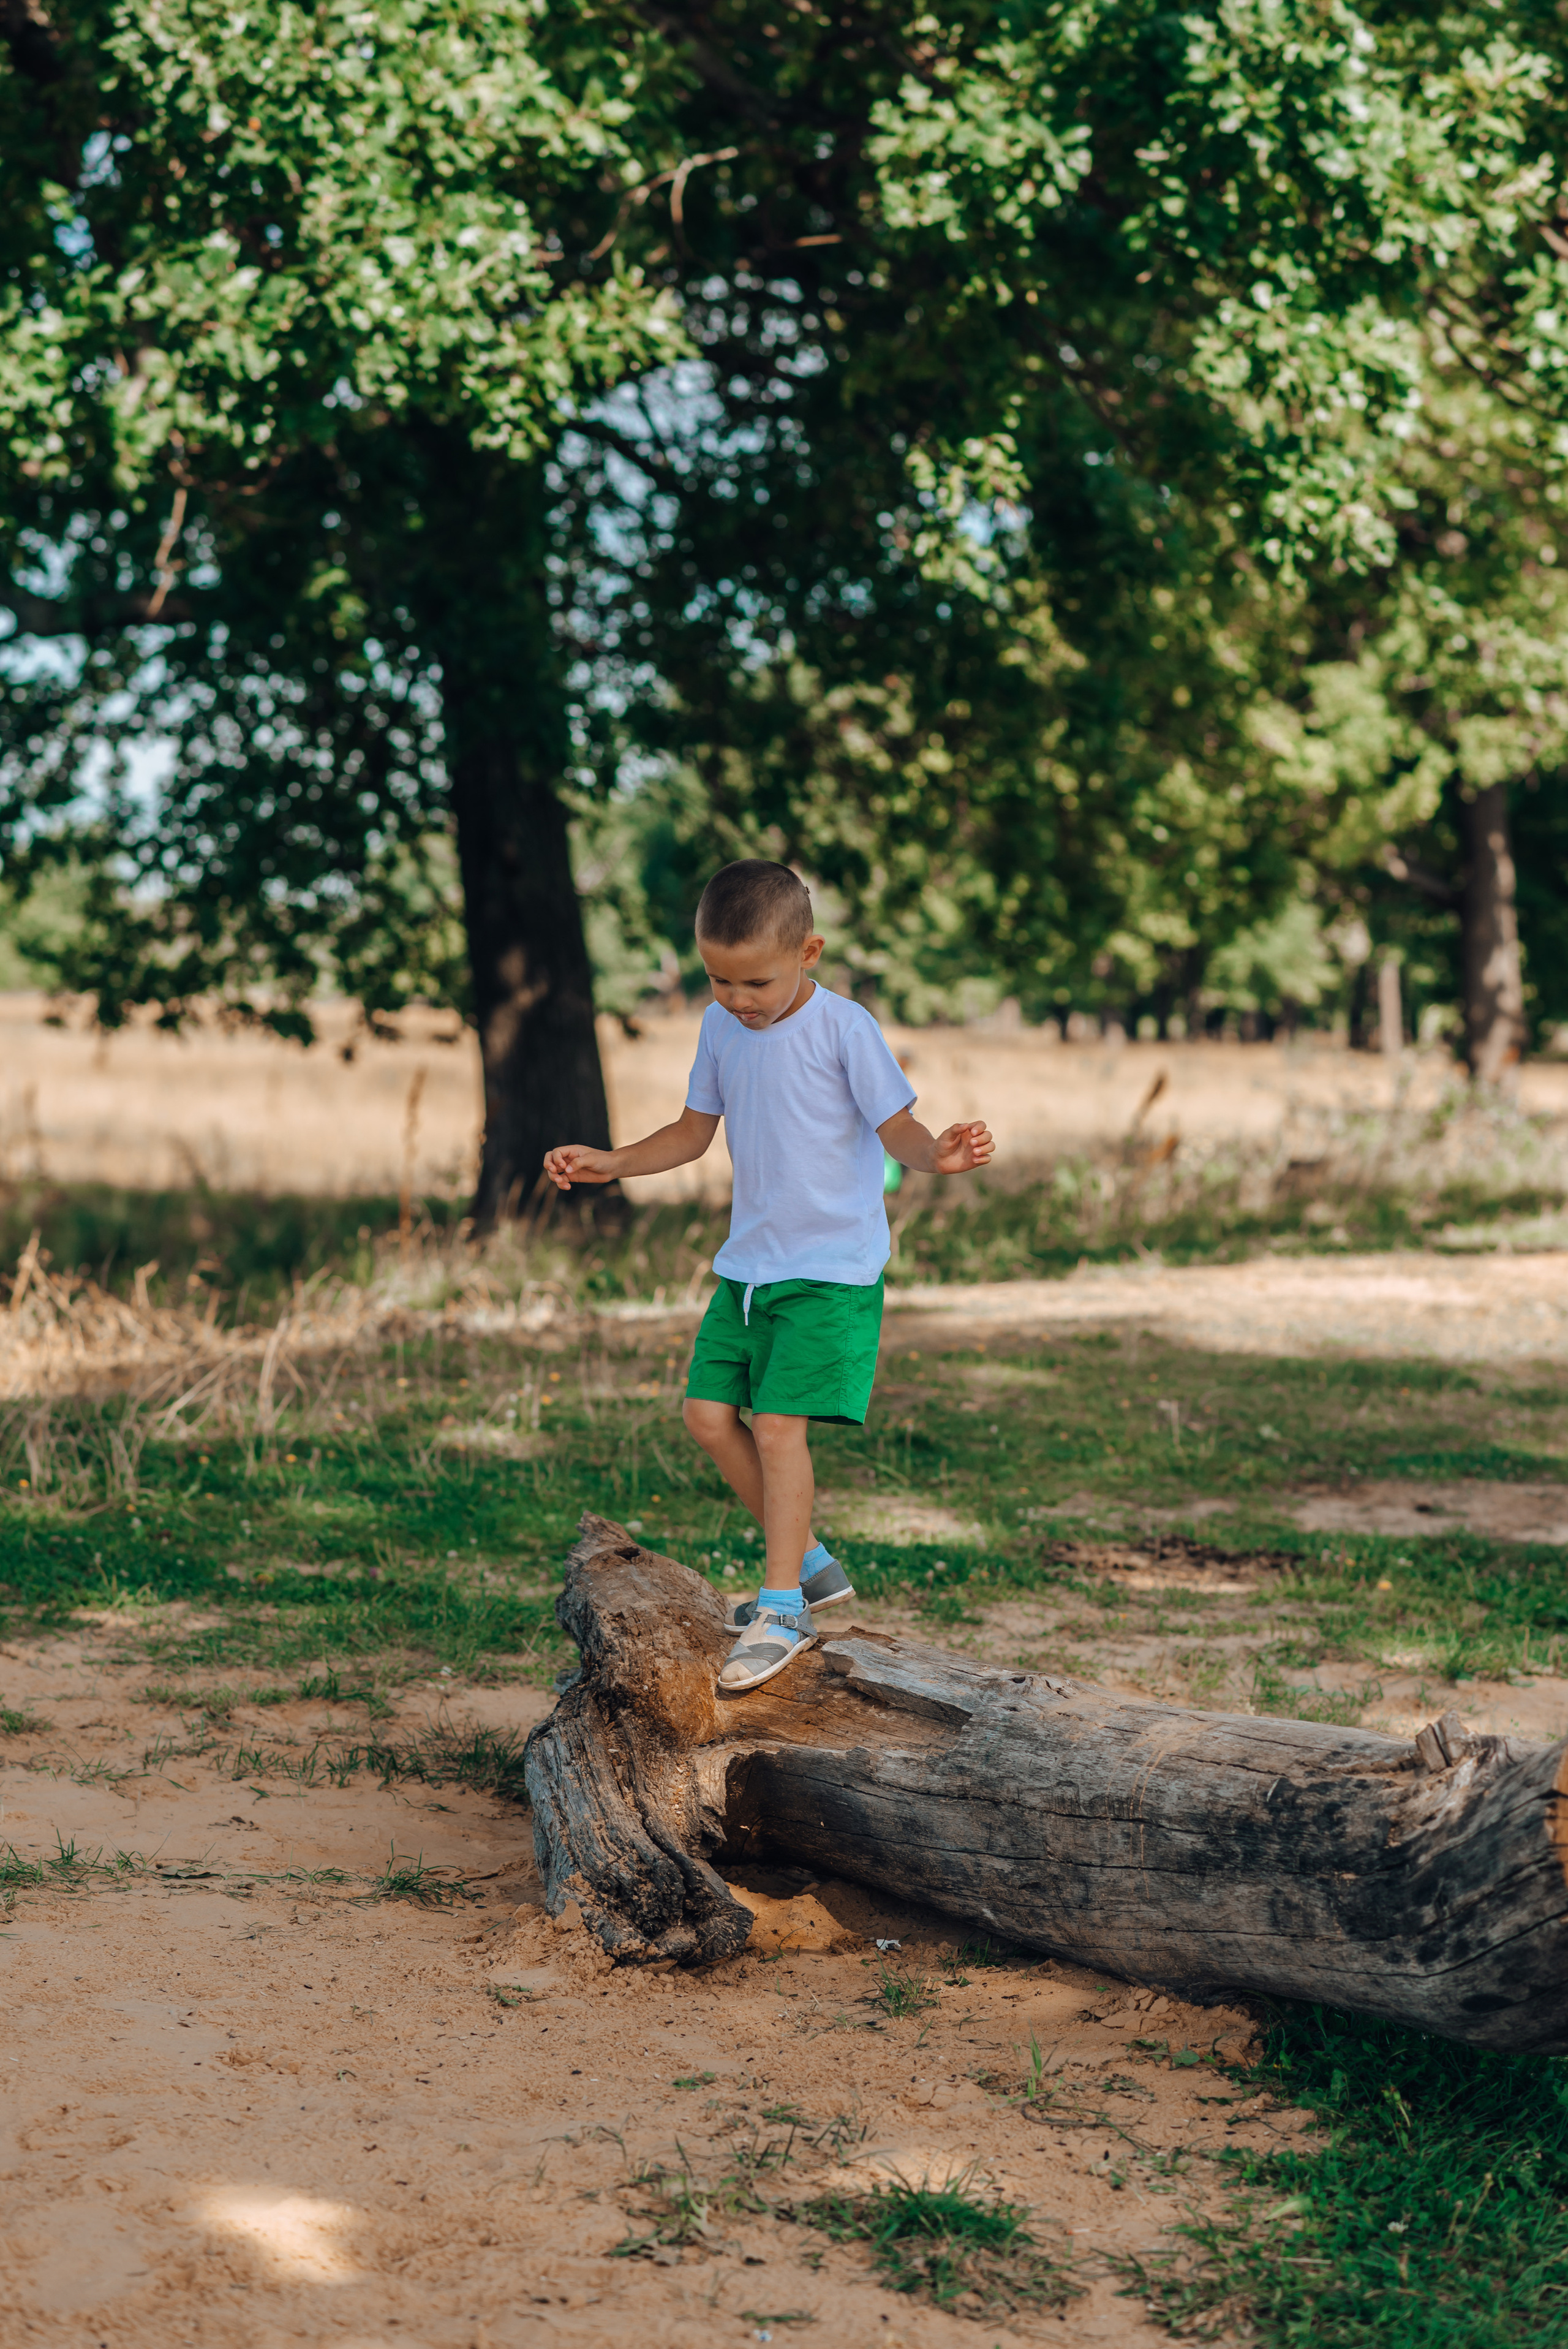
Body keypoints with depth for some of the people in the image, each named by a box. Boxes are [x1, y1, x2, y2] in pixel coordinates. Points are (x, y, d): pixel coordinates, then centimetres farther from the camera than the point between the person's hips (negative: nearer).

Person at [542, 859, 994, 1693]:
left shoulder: (843, 1029, -14)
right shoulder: (720, 1028, 5)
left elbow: (894, 1127, -13)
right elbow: (694, 1130, 17)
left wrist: (936, 1154, -34)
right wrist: (610, 1163, 7)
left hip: (832, 1270, -7)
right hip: (748, 1262, 7)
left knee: (778, 1423, -14)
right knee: (709, 1415, 4)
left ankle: (782, 1609, -3)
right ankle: (809, 1565, 19)